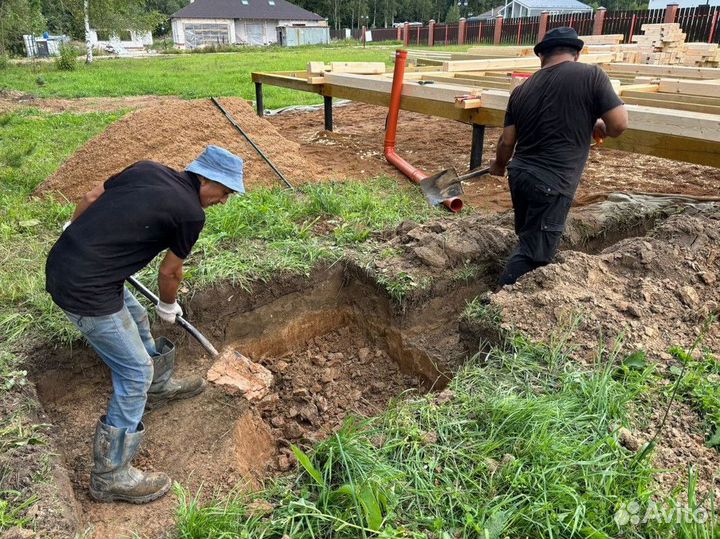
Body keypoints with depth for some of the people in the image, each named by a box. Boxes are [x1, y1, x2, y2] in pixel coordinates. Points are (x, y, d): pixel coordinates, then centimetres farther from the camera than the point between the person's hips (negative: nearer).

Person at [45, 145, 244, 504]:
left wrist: (77, 232, 35)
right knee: (135, 373, 2)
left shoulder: (147, 169, 6)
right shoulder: (190, 214, -13)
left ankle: (159, 386, 54)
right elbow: (169, 272, 1)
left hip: (62, 260, 9)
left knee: (136, 320, 29)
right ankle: (110, 477, 16)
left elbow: (90, 197, 14)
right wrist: (169, 306, 22)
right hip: (85, 291, -9)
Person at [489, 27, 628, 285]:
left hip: (519, 175, 6)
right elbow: (619, 124, -9)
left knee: (528, 241, 22)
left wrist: (499, 166, 29)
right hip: (551, 185, -6)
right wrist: (599, 127, 14)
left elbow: (507, 141, 10)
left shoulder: (522, 89, 7)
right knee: (533, 253, 1)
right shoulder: (591, 75, -7)